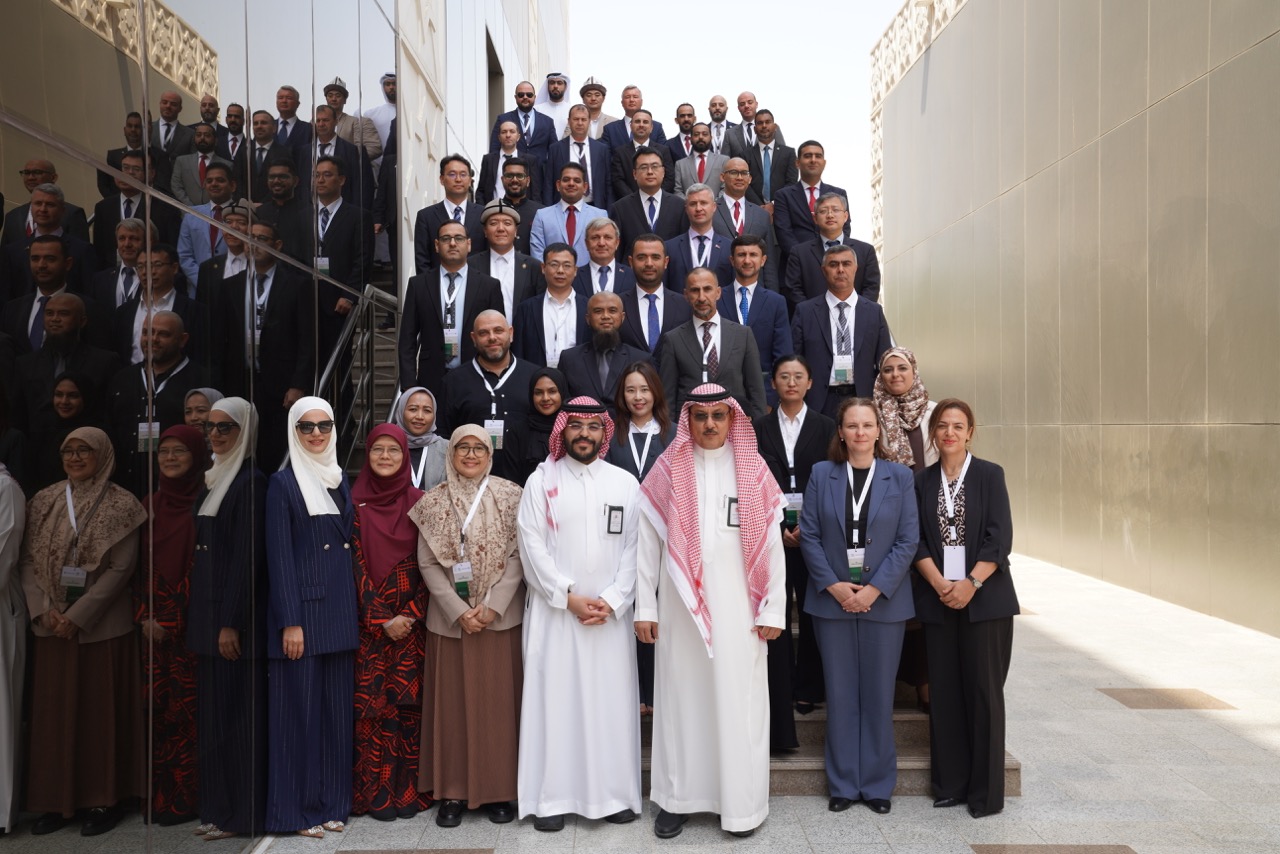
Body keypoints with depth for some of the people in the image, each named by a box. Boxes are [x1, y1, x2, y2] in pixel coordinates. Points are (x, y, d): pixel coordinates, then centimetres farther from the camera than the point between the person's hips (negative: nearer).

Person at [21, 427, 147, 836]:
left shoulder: (120, 504, -5)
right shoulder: (44, 501, 7)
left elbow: (120, 568, -9)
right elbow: (28, 560, 4)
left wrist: (78, 615, -14)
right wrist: (44, 610, -9)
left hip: (102, 625, -4)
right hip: (51, 626, 4)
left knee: (101, 709, 3)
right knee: (53, 710, 8)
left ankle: (104, 799, 14)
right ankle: (57, 799, 19)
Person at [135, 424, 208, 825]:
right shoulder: (151, 504, 11)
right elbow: (140, 566, 11)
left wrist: (174, 622, -9)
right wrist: (145, 616, 0)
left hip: (190, 625, -5)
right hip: (154, 625, 5)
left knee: (185, 708, -1)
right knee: (156, 708, 8)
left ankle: (184, 798, 10)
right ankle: (159, 795, 19)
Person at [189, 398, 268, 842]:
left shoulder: (251, 481, -12)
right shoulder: (213, 479, 14)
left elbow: (247, 556, -17)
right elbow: (204, 549, 16)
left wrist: (231, 622, -19)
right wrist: (202, 616, 13)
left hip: (233, 612, -9)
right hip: (206, 609, 9)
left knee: (235, 710, 0)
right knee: (211, 709, 13)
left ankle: (240, 814, 11)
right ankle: (217, 807, 24)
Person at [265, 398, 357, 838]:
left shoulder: (340, 478, 12)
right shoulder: (283, 483, -4)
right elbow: (279, 555, -9)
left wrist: (353, 608, 9)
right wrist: (290, 621, -14)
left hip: (340, 606, 5)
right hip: (303, 605, -5)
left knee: (337, 705, 9)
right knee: (300, 707, 2)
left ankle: (332, 802, 21)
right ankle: (298, 808, 14)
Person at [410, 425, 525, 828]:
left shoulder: (509, 497, 1)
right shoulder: (433, 502, 4)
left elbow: (517, 556, -4)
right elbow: (428, 564, 1)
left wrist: (492, 606, -13)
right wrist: (459, 610, -9)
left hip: (499, 615, -1)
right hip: (449, 616, 1)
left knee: (498, 700, 3)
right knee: (452, 702, 5)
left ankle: (498, 790, 15)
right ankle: (452, 791, 16)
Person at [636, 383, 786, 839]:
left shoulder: (754, 471, 2)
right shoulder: (668, 470, 2)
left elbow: (771, 544, 1)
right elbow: (648, 540, 2)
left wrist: (773, 609, -2)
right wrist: (644, 606, -1)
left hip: (738, 607, 0)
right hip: (680, 605, 0)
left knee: (738, 700, 5)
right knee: (681, 697, 8)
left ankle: (742, 802, 19)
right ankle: (677, 798, 20)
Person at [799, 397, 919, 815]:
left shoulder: (899, 476, 2)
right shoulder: (821, 474, 3)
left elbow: (908, 540, -2)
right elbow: (809, 534, -1)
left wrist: (875, 588, -11)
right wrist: (833, 585, -11)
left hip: (884, 601, 0)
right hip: (832, 600, 0)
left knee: (878, 694, 7)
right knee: (840, 693, 7)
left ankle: (877, 783, 21)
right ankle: (843, 784, 19)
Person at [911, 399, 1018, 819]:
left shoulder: (990, 474, 1)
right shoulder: (922, 481, 8)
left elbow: (999, 538, -6)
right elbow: (917, 542, 3)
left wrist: (970, 584, -14)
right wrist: (940, 584, -11)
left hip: (985, 599, -2)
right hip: (938, 601, 3)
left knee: (984, 691, 2)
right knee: (945, 692, 6)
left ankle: (986, 791, 13)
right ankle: (949, 784, 18)